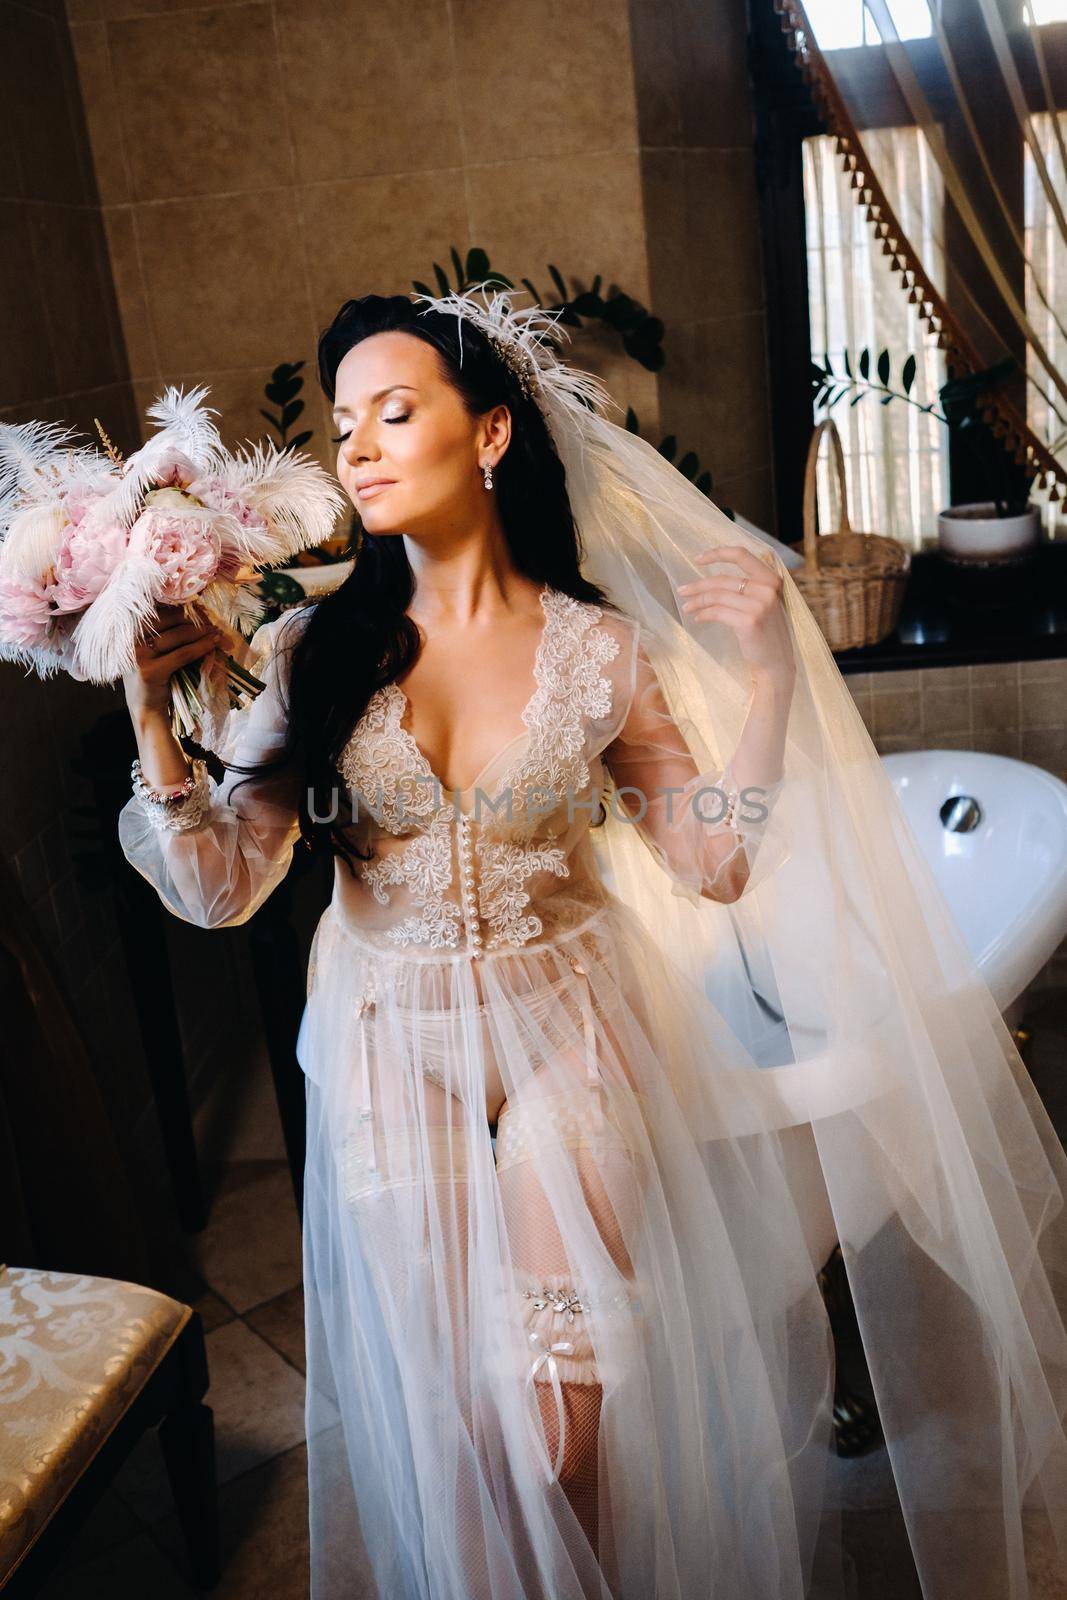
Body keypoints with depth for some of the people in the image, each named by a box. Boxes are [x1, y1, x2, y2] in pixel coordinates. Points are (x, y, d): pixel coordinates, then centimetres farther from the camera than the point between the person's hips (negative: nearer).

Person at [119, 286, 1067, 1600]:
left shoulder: (599, 648, -6)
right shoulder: (312, 652, -6)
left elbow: (715, 863, -4)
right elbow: (219, 889, -10)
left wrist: (770, 676, -11)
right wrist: (151, 712, -21)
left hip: (566, 1044, 0)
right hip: (397, 1059, 1)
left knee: (564, 1425, 5)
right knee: (448, 1415, 11)